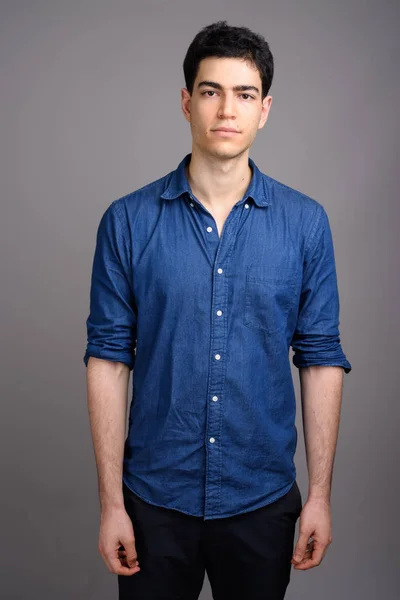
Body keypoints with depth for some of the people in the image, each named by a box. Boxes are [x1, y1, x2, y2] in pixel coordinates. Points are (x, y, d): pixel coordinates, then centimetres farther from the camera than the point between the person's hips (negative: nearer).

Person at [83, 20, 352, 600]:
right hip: (155, 499, 0)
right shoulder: (128, 221, -7)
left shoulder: (306, 222, -4)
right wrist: (111, 502, -5)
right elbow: (108, 358, -5)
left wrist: (320, 494, -1)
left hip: (264, 500, 1)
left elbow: (321, 360, -1)